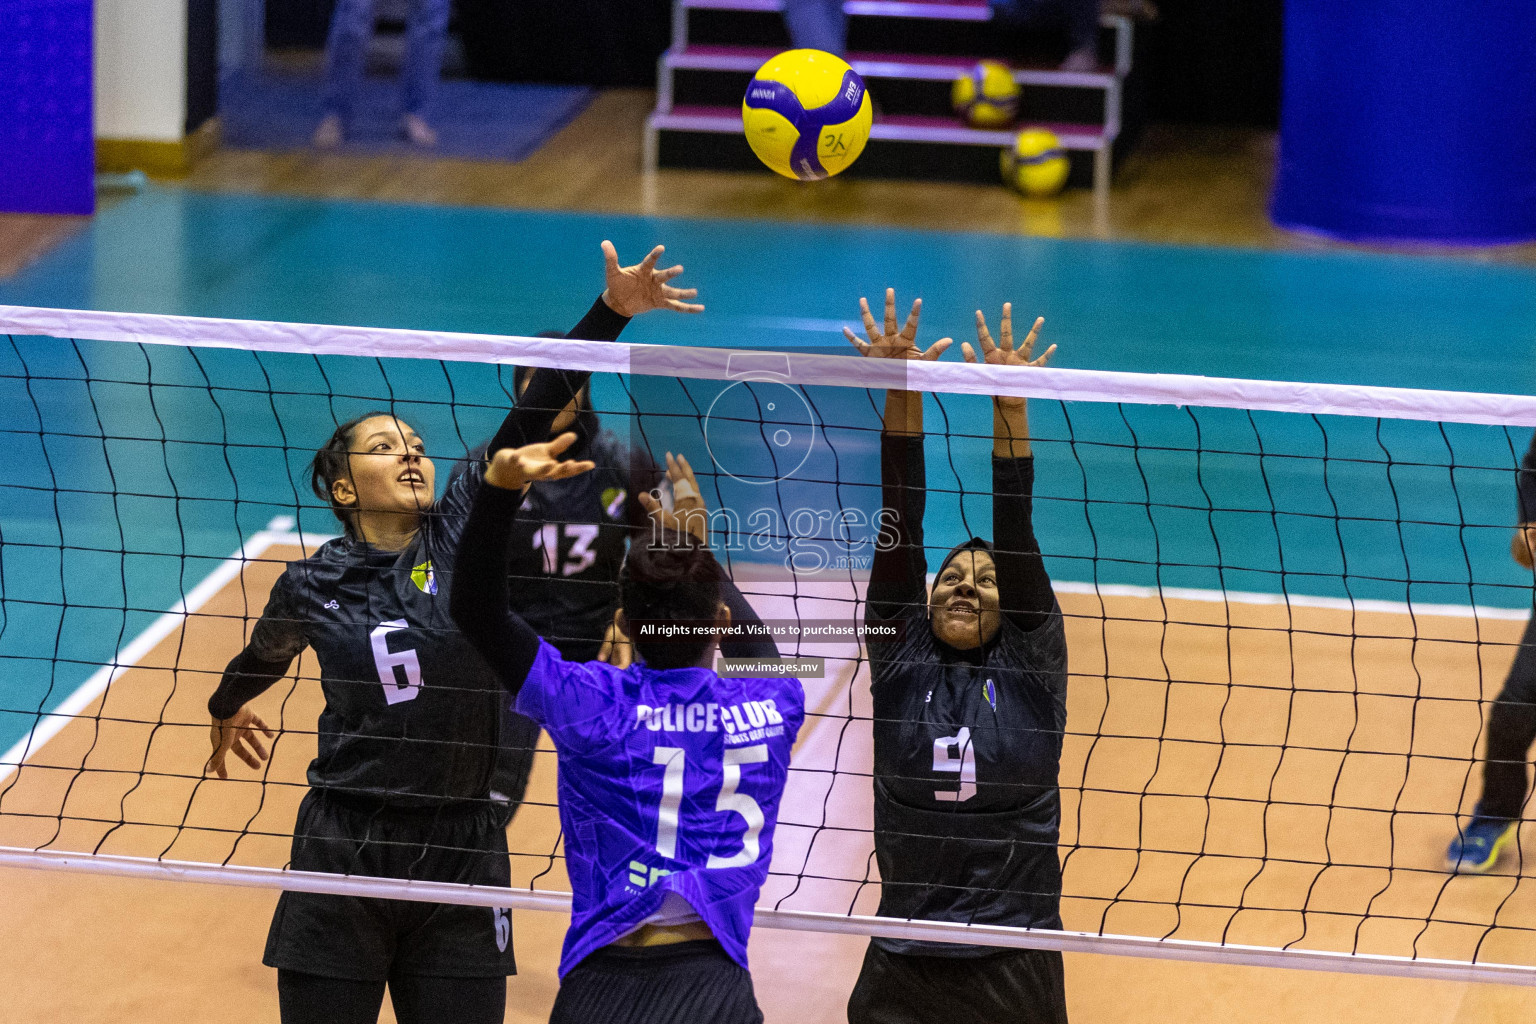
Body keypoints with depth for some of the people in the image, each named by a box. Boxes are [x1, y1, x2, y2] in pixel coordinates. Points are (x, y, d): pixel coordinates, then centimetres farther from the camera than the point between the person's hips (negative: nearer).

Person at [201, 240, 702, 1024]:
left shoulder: (462, 532, 0)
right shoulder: (312, 585, 0)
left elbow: (534, 416, -11)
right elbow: (263, 658, 23)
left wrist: (611, 311, -20)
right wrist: (225, 711, 43)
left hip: (462, 854, 1)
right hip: (344, 856, -1)